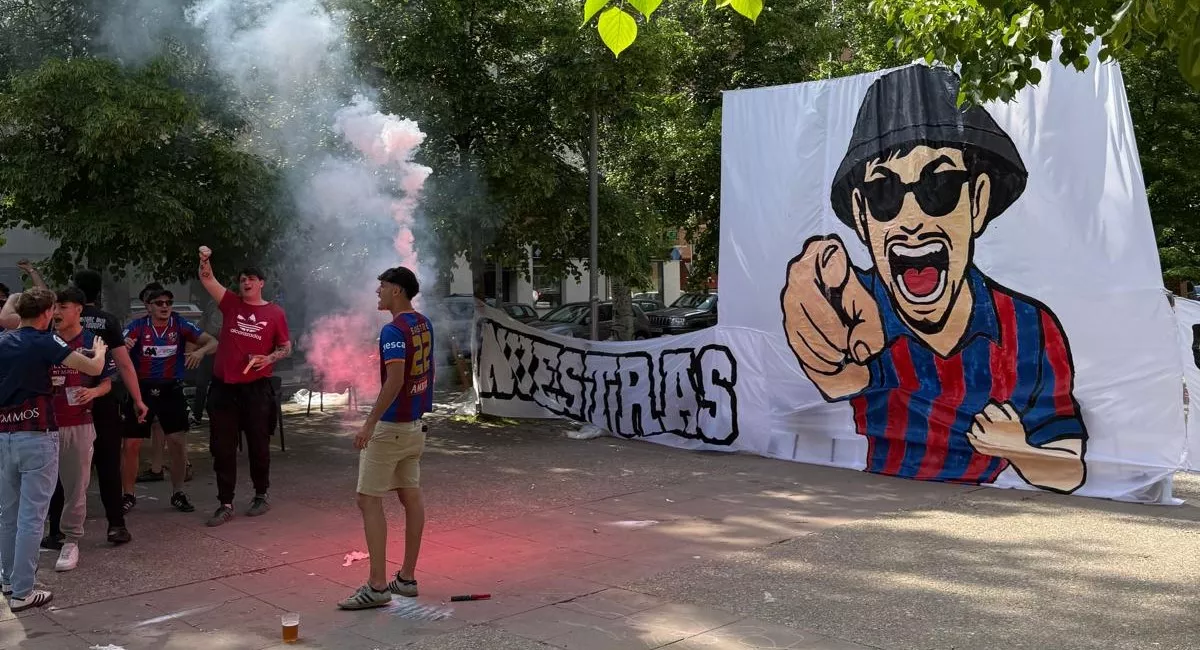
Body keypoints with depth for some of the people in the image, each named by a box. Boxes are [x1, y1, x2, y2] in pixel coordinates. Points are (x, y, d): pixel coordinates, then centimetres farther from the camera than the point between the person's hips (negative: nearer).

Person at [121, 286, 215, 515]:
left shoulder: (180, 325, -3)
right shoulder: (137, 327, -5)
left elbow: (213, 342, -5)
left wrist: (201, 351, -27)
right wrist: (123, 348, -38)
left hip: (171, 391, 1)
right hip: (141, 391, -1)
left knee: (178, 443, -2)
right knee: (131, 446, 0)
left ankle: (178, 494, 15)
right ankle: (128, 496, 17)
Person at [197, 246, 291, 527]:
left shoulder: (275, 313, 1)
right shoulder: (231, 303, 6)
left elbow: (286, 347, 8)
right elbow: (207, 279, -3)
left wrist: (268, 359, -10)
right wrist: (204, 260, -23)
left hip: (256, 388, -2)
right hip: (223, 387, 2)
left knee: (258, 445, 8)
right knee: (222, 447, 3)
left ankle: (261, 496, 25)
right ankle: (225, 503, 10)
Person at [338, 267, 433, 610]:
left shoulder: (394, 330, -18)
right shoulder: (424, 324, 9)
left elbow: (395, 380, -27)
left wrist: (370, 423, -26)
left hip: (390, 427, -9)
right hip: (415, 424, 9)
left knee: (369, 499, -5)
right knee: (411, 496, 11)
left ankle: (377, 586, -5)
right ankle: (407, 577, 19)